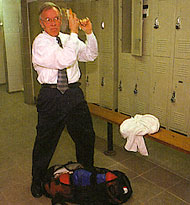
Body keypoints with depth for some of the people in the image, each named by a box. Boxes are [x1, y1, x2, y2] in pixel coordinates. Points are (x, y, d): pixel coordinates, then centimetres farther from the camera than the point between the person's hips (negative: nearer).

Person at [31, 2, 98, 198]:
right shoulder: (40, 43, -9)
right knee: (45, 141, 6)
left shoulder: (68, 39, 11)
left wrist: (89, 33, -1)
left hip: (75, 93, 6)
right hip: (51, 96, -5)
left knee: (86, 136, 14)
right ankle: (37, 180, 32)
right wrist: (74, 32, -20)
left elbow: (91, 55, 13)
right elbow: (65, 60, -25)